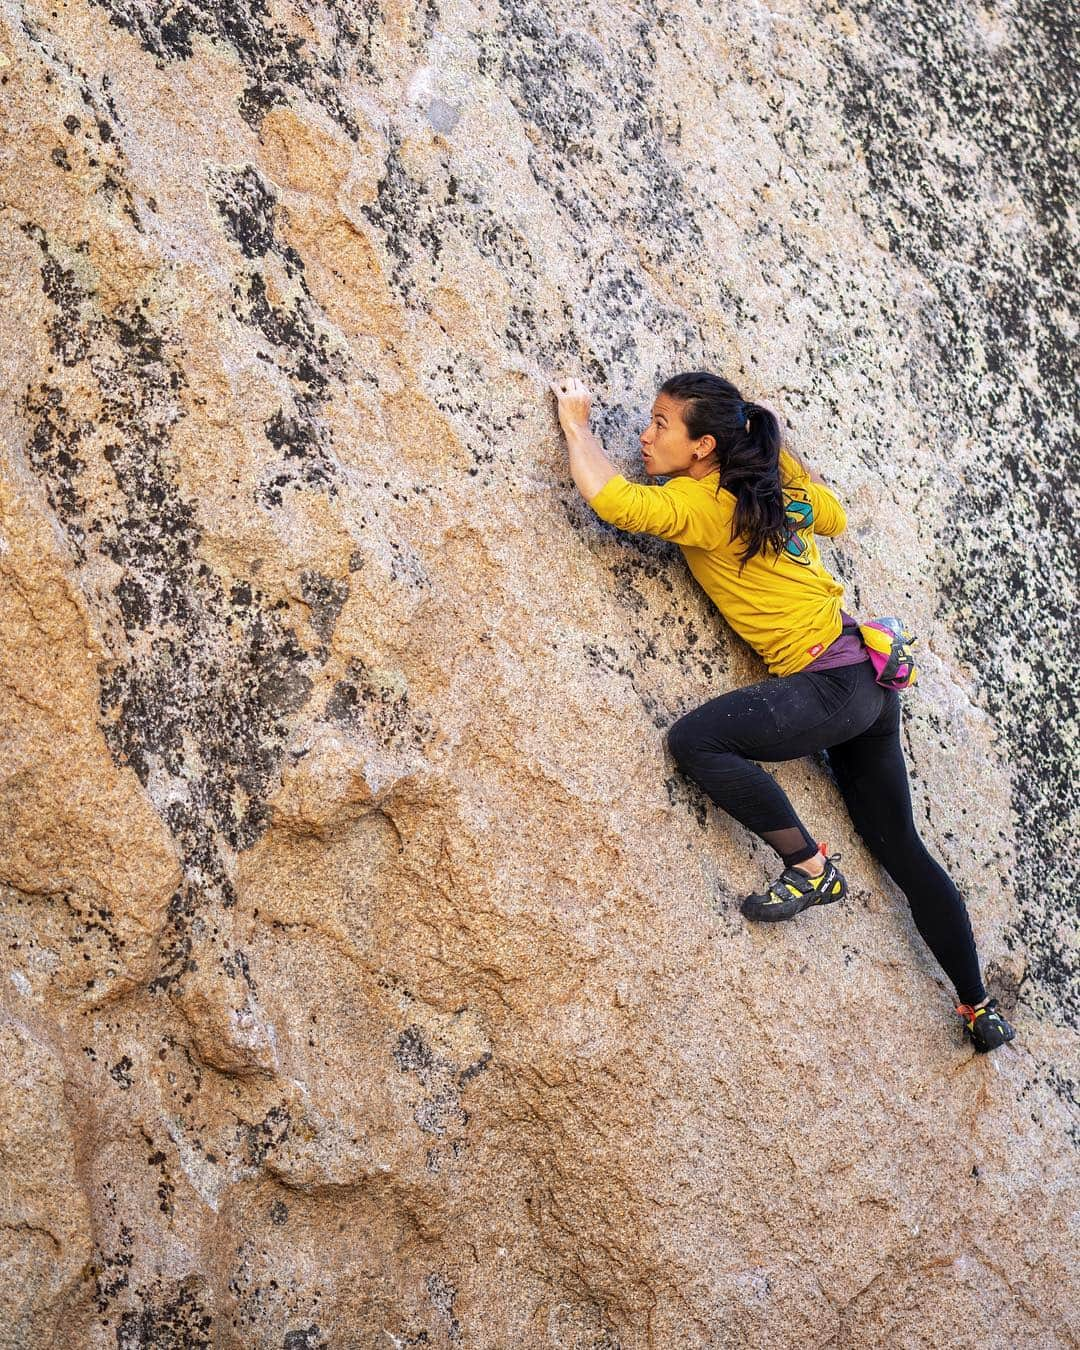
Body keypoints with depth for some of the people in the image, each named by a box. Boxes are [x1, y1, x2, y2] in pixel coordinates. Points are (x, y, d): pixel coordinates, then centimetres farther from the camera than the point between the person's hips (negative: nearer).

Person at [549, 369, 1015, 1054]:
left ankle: (811, 868, -8)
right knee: (900, 846, 17)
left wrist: (577, 420, -8)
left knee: (696, 739, -21)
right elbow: (834, 516, 29)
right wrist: (774, 443, 28)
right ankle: (981, 1007, 25)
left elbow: (610, 497, -25)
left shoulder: (703, 503, -13)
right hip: (872, 680, 9)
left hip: (831, 684, -9)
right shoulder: (781, 480, 10)